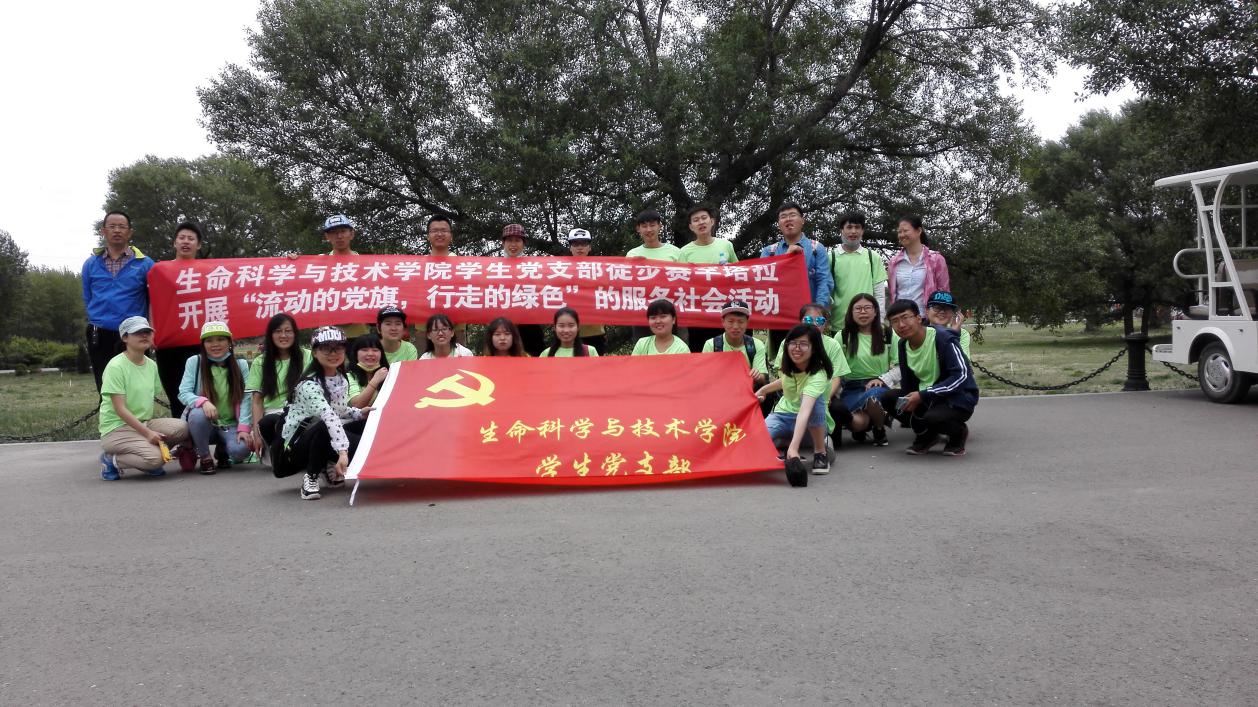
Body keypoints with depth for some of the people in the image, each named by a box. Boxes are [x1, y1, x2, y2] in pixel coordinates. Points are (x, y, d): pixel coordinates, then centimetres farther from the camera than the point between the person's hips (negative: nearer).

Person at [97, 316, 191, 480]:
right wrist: (147, 433, -24)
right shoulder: (116, 366, -13)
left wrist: (151, 428, -3)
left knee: (181, 428, -21)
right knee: (155, 458, -28)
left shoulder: (151, 365, 8)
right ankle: (111, 460, -1)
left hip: (144, 422, 6)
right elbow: (120, 409, -18)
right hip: (117, 428, -6)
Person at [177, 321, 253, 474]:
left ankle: (222, 450, 11)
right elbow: (183, 393, -10)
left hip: (231, 425, 1)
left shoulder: (241, 365, -1)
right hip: (204, 424, 0)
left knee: (241, 449, -30)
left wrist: (244, 428, -18)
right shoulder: (194, 362, -4)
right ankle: (205, 458, -9)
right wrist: (203, 401, -31)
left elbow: (246, 399, -7)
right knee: (198, 414, -36)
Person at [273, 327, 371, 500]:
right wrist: (343, 452, -54)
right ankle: (311, 478, -18)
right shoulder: (309, 385, -25)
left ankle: (330, 466, 6)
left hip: (321, 441, 8)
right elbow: (328, 415, -40)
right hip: (293, 448, -8)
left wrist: (359, 413, -5)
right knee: (325, 427, -38)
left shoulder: (342, 379, 2)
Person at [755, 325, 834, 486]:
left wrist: (793, 448, -59)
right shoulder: (788, 364, -10)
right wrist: (764, 389, 8)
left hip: (813, 424, -3)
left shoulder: (818, 375, -31)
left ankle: (820, 452, -19)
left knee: (815, 400, -38)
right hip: (783, 414, 3)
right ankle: (782, 443, 4)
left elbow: (804, 411, -47)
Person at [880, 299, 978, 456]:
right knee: (888, 398, -14)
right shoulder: (903, 345, 2)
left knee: (932, 416, -36)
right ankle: (926, 434, 7)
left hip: (958, 397, -7)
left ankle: (958, 432, 0)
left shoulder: (943, 338, -19)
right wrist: (907, 400, -17)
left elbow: (961, 376, -25)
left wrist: (922, 395, -27)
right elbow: (907, 383, 7)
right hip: (926, 398, 7)